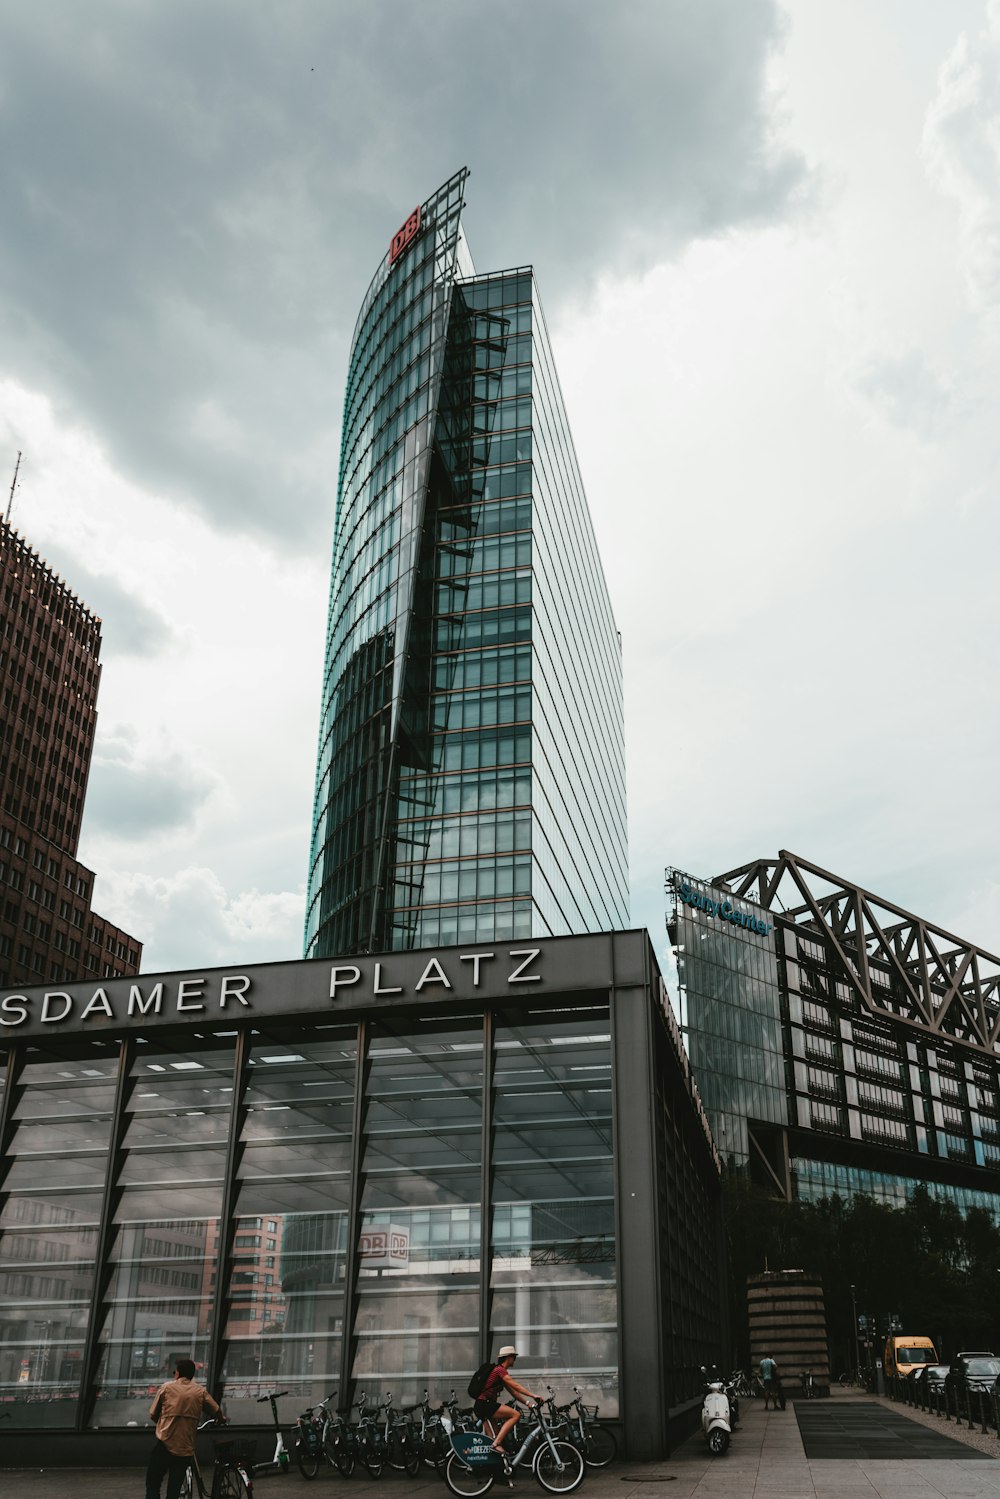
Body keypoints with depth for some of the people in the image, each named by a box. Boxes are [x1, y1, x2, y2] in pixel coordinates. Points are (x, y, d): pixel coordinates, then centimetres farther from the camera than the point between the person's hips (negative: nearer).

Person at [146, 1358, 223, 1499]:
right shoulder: (200, 1391, 8)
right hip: (185, 1448, 2)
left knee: (153, 1485, 7)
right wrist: (221, 1419, 31)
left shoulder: (167, 1387, 4)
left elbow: (152, 1415, 7)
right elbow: (217, 1412, 8)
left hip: (164, 1445, -2)